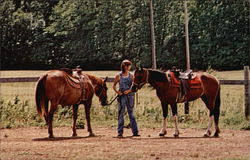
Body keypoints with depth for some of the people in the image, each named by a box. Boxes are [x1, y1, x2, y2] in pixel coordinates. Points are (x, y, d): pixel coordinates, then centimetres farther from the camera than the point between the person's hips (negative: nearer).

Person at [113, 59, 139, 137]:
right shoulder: (118, 76, -1)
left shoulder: (131, 75, 4)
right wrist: (117, 91, -10)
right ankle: (120, 132, 2)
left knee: (131, 113, 8)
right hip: (122, 96, -2)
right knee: (121, 113, -1)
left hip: (130, 95, 2)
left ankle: (135, 131, 12)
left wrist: (129, 90, -10)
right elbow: (114, 86, 5)